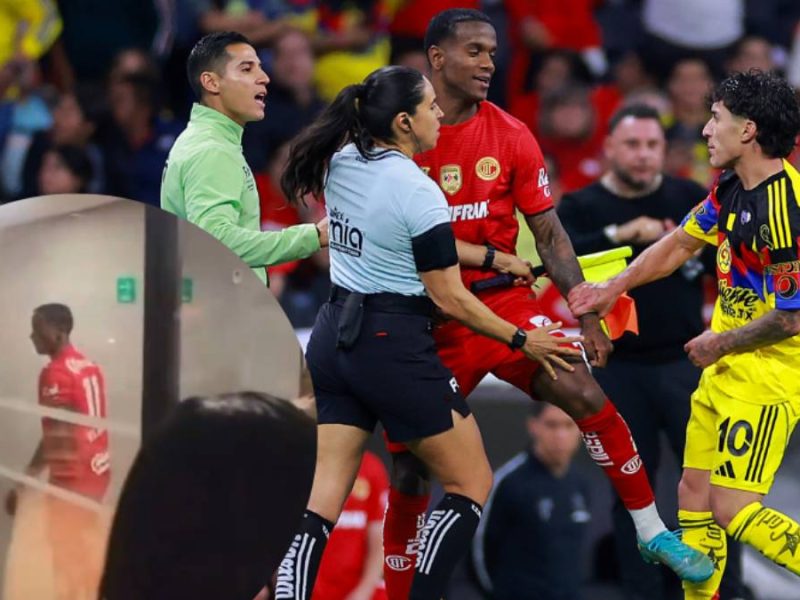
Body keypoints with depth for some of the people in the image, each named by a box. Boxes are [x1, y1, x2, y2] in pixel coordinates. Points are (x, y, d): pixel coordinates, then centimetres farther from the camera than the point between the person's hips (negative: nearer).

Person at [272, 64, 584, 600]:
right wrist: (522, 340, -1)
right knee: (472, 483, 9)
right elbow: (448, 296, -11)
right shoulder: (419, 192, -16)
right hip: (394, 348, -7)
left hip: (334, 335, 7)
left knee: (323, 498, 4)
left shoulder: (341, 163, 2)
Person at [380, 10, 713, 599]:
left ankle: (653, 532, -3)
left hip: (503, 302, 1)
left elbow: (549, 232, 5)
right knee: (410, 467, 0)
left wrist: (585, 313, -2)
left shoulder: (510, 136, 0)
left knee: (586, 396, -16)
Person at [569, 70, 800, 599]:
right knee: (694, 494, 12)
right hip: (723, 370, 9)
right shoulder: (731, 189, 5)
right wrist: (611, 289, 18)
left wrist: (720, 344, -11)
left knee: (733, 512, -14)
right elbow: (680, 244, 22)